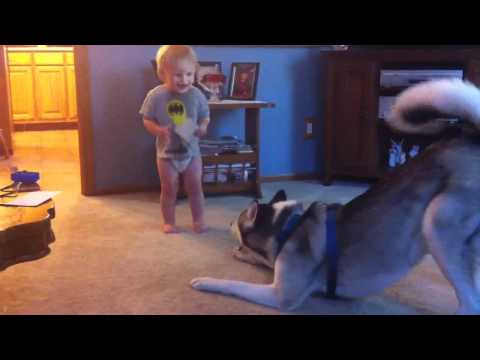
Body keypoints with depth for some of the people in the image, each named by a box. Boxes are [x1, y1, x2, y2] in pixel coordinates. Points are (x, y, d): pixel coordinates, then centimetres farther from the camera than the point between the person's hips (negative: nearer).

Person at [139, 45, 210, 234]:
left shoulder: (196, 95, -8)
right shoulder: (156, 96, -13)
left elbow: (205, 117, 3)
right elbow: (147, 121, -7)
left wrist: (202, 128, -19)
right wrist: (159, 130, -26)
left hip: (191, 151, 2)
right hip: (166, 153, -1)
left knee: (195, 187, 10)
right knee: (169, 190, 9)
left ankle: (198, 220, 26)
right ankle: (169, 222, 24)